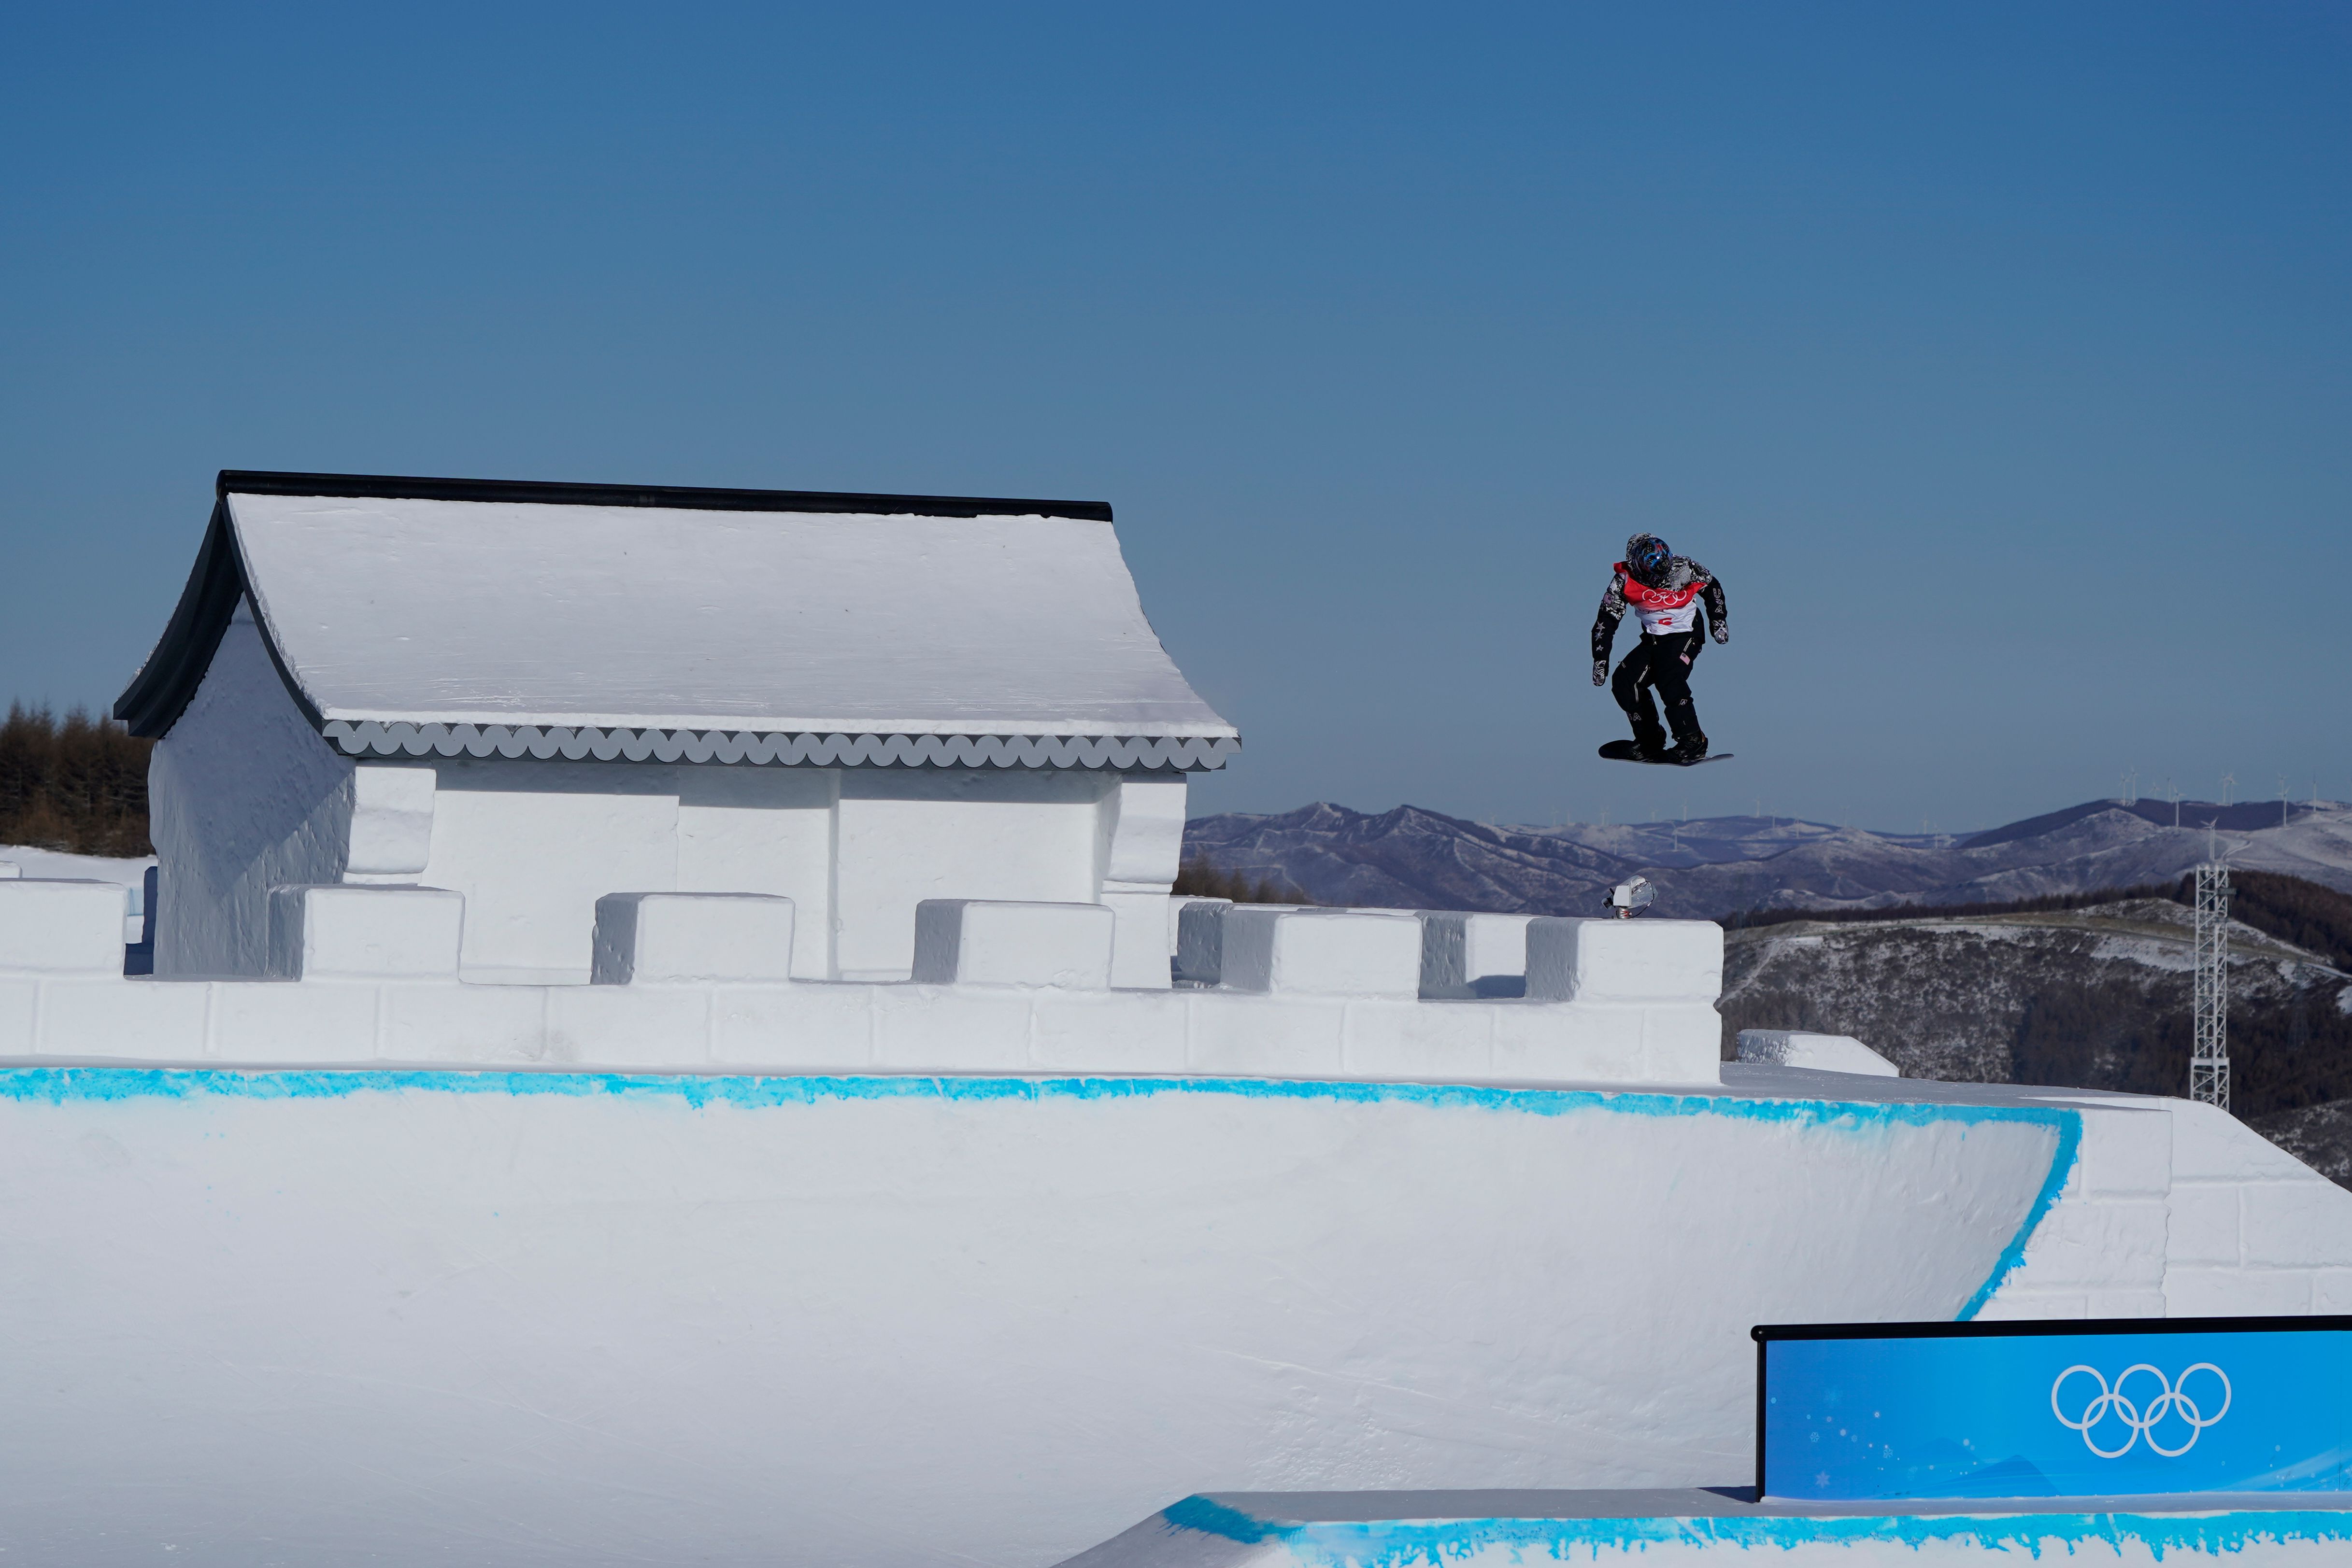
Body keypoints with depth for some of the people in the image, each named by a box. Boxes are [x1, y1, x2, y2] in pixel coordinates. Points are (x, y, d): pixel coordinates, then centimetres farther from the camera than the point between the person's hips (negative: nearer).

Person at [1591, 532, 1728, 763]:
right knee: (1625, 682, -12)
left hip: (1686, 634, -4)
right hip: (1654, 639, 4)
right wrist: (1600, 660, -11)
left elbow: (1711, 586, 3)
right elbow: (1606, 622, -7)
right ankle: (1650, 743, 0)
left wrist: (1718, 620, -2)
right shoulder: (1624, 581, -13)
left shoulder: (1683, 568, -16)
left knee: (1669, 680, -27)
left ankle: (1693, 742, -23)